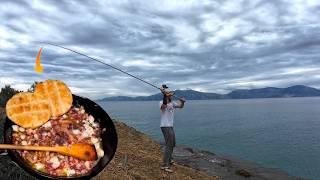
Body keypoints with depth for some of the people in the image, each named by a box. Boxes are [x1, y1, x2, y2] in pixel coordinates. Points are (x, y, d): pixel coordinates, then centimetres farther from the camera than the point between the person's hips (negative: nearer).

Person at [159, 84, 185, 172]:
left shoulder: (172, 103, 10)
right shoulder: (162, 102, -14)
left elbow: (180, 106, 16)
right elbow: (164, 105, -37)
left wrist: (182, 102, -5)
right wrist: (164, 93, -44)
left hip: (170, 126, 9)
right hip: (165, 126, -9)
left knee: (172, 144, 22)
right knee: (168, 145, -11)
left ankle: (169, 160, 40)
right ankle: (165, 165, -6)